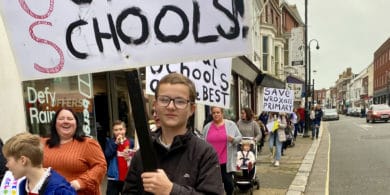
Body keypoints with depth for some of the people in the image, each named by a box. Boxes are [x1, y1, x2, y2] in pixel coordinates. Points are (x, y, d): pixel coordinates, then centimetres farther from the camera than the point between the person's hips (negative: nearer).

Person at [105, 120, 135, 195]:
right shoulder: (110, 142, 0)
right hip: (114, 178, -1)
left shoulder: (131, 142, -1)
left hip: (128, 178, 1)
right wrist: (115, 143, -18)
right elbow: (107, 155, -15)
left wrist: (131, 158, -18)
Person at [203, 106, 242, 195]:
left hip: (226, 161, -2)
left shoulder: (231, 125, 0)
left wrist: (233, 139, -18)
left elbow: (239, 137, 3)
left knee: (228, 182, 3)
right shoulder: (207, 127, 6)